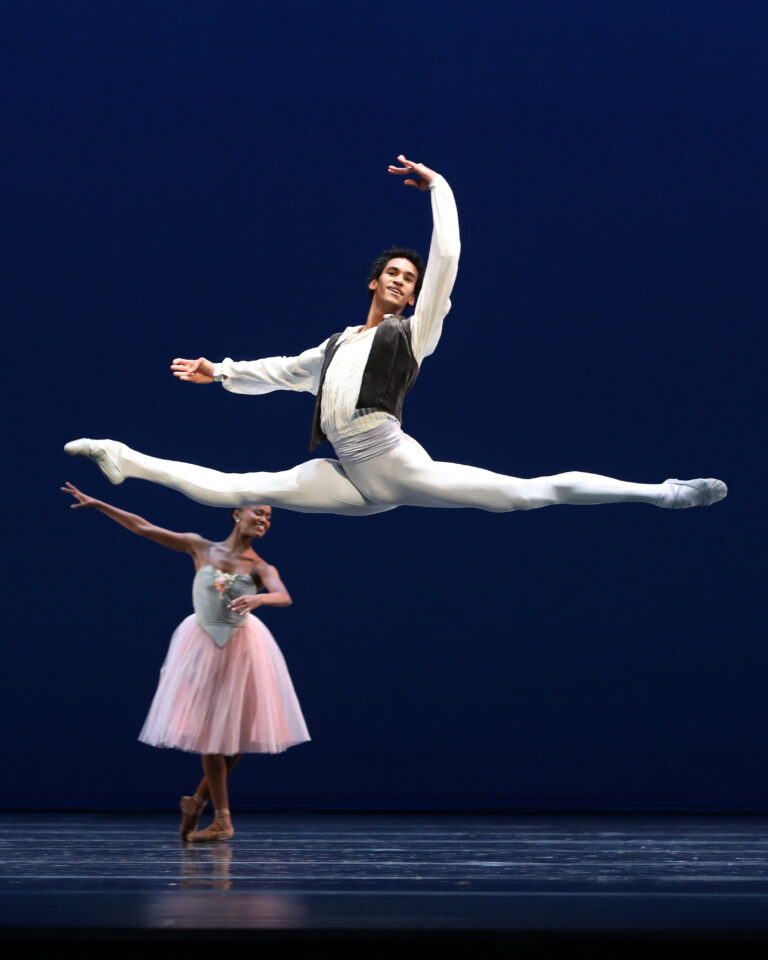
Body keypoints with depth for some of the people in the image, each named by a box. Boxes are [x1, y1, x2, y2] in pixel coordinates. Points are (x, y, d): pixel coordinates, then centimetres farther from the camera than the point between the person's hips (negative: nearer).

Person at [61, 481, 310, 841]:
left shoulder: (261, 568, -5)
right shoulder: (201, 548, -2)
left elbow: (284, 597, -25)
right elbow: (144, 528, 1)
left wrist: (258, 598, -47)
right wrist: (97, 504, 2)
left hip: (241, 650, 0)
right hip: (203, 647, 0)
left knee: (237, 733, 0)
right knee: (210, 731, 1)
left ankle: (198, 800, 23)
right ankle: (222, 819, 8)